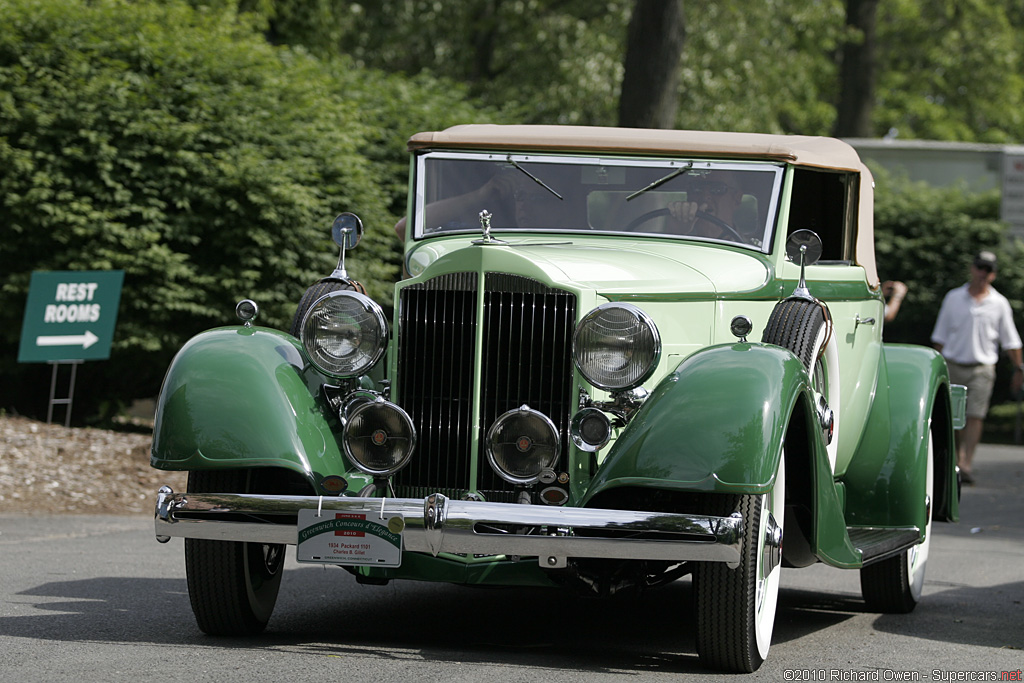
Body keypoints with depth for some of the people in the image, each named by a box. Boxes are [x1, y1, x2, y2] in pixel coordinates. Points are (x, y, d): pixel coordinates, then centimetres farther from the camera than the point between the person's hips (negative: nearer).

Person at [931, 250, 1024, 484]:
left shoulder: (999, 304, 6)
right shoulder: (953, 298, 7)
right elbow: (940, 335, 12)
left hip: (982, 369, -1)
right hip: (954, 365, 1)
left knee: (975, 416, -12)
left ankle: (966, 465, -15)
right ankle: (957, 459, 19)